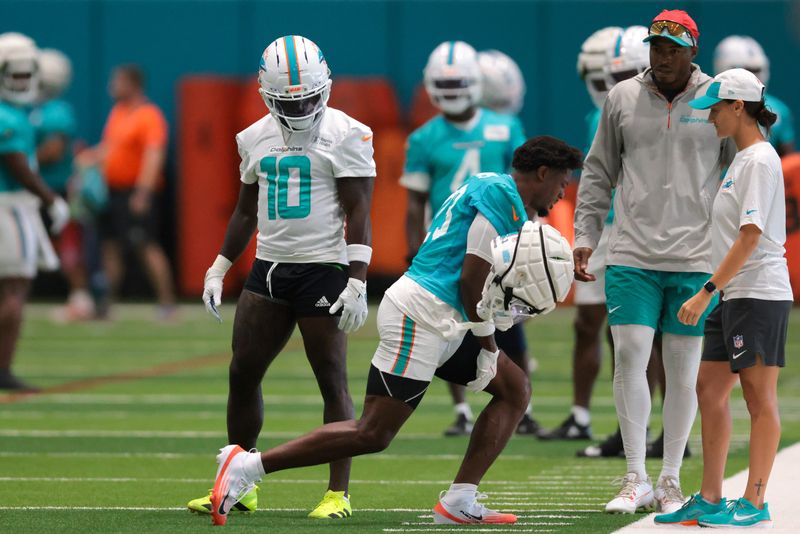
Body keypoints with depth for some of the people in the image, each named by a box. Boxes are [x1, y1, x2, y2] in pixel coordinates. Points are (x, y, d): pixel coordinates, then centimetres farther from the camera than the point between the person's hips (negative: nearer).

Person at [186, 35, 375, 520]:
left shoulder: (345, 136, -8)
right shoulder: (257, 138, 11)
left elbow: (358, 215, -10)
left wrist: (357, 283, -17)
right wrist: (219, 268, 17)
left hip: (323, 267, -6)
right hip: (269, 268, 6)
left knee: (332, 379, -4)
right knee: (242, 375, 6)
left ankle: (339, 493, 0)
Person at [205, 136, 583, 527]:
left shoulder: (485, 188, 23)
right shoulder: (501, 194, -8)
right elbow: (472, 280, -13)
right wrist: (488, 345, -2)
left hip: (442, 323, 11)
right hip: (421, 314, -11)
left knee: (515, 389, 13)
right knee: (372, 434, -12)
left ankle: (459, 501, 5)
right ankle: (248, 465, -10)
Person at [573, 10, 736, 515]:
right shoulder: (623, 98, 7)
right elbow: (599, 173, 13)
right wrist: (584, 237, 6)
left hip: (697, 259, -1)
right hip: (633, 256, 1)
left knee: (684, 368, 2)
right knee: (629, 357, -7)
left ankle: (671, 482, 12)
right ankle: (636, 480, 1)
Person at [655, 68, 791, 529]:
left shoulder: (759, 161, -12)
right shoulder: (743, 159, 17)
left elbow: (750, 236, -19)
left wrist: (707, 292, -20)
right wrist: (715, 293, 18)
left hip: (759, 296, -10)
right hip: (735, 297, 10)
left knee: (760, 397, -5)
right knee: (710, 390, 10)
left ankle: (755, 505, -3)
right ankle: (710, 500, 14)